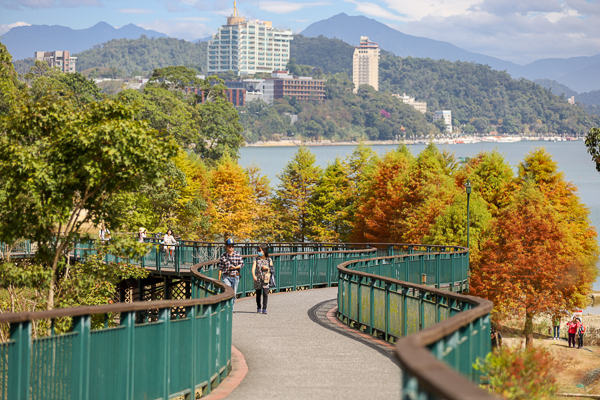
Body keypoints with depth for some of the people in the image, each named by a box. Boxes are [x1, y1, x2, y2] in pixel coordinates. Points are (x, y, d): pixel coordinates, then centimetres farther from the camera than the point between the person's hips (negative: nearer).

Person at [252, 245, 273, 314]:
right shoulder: (256, 259, 3)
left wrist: (267, 268, -13)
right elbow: (253, 268, -9)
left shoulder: (269, 260, 5)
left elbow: (272, 269, 8)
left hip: (266, 279, -1)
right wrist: (253, 275, -26)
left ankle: (264, 309, -10)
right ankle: (258, 307, 25)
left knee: (265, 294, -12)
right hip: (258, 279, 1)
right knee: (258, 294, 9)